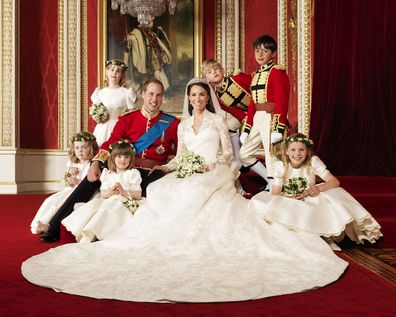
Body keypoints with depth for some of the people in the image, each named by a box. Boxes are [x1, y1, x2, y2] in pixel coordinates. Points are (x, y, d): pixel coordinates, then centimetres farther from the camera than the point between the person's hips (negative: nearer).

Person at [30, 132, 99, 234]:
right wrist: (69, 172, -4)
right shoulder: (72, 164, 13)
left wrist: (78, 181, -24)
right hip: (69, 190, 8)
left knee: (57, 203, -19)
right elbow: (65, 182, 16)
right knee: (49, 200, -7)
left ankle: (44, 225, -9)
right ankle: (37, 223, -3)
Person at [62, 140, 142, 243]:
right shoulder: (108, 174, 18)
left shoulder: (133, 174, 7)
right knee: (93, 204, -24)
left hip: (125, 203, -5)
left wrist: (124, 191, -14)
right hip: (108, 201, 5)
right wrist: (110, 192, -12)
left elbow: (138, 195, 0)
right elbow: (102, 194, 10)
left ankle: (87, 238, -34)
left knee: (107, 208, -32)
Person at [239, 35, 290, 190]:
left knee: (272, 157, -5)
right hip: (257, 120, 9)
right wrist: (246, 128, 14)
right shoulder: (256, 75, 17)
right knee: (244, 154, 11)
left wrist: (278, 129, -23)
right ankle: (270, 180, 23)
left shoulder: (277, 72, -8)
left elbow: (282, 102, -15)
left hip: (271, 119, -9)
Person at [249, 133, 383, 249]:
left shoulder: (313, 162, -12)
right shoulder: (281, 166, -10)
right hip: (289, 206, 1)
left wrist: (319, 188, -36)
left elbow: (335, 182, -16)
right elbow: (275, 193, -11)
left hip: (310, 202, -1)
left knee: (329, 194, -31)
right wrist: (290, 199, -32)